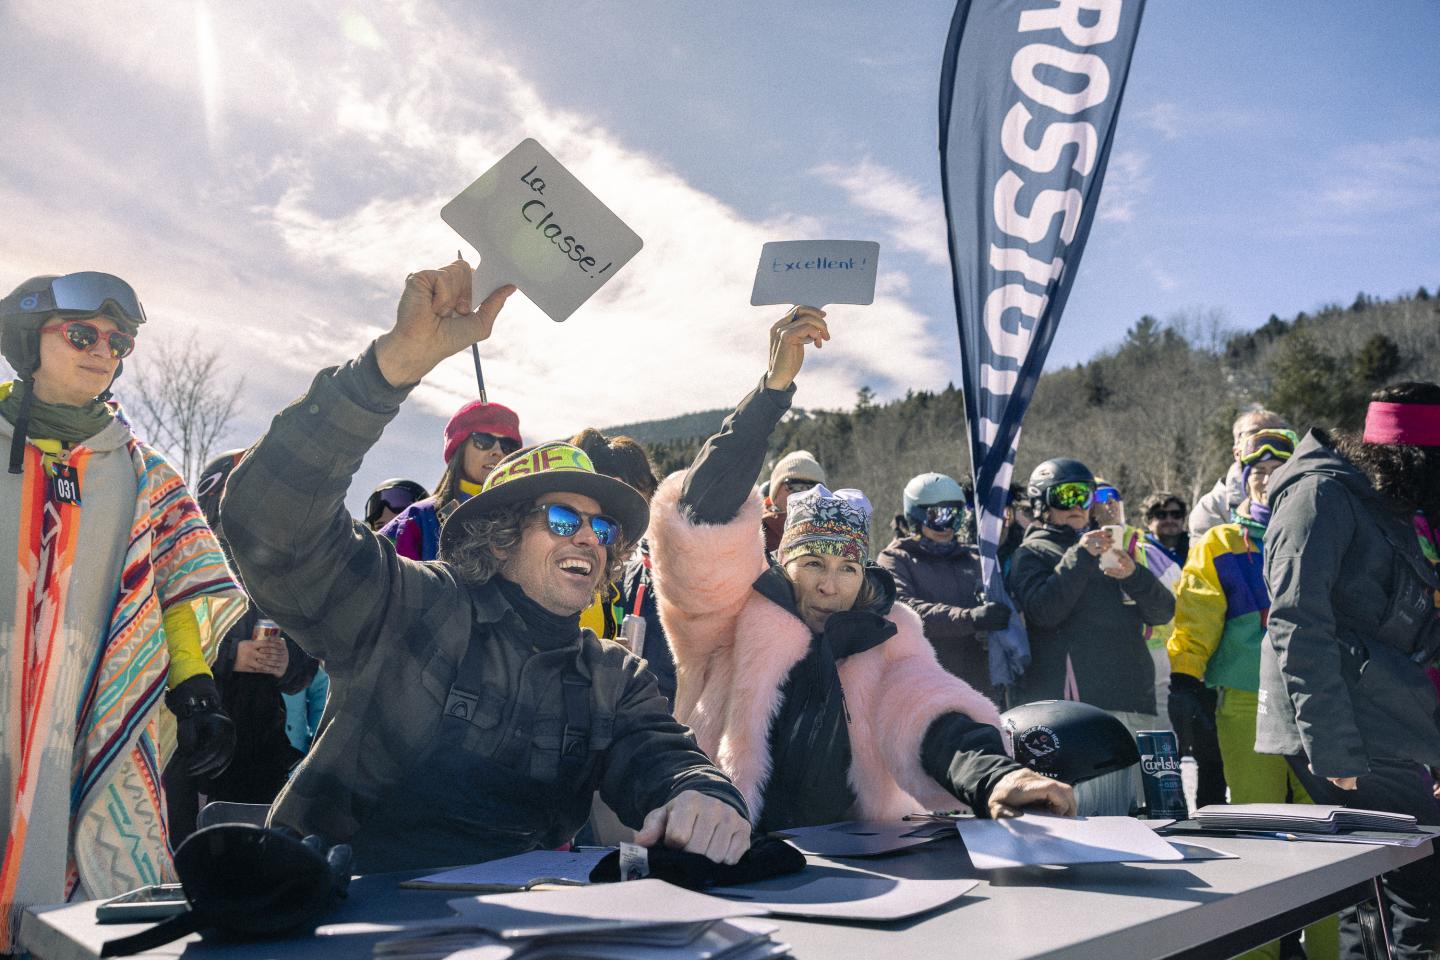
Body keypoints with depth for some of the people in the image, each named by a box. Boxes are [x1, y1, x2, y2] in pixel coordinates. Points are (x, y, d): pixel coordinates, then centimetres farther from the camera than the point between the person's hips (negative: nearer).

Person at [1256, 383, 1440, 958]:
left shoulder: (1384, 506, 19)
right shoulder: (1321, 494, -11)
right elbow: (1298, 627, -19)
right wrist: (1332, 750, -22)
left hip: (1390, 739, 10)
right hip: (1350, 739, -9)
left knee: (1378, 887, 14)